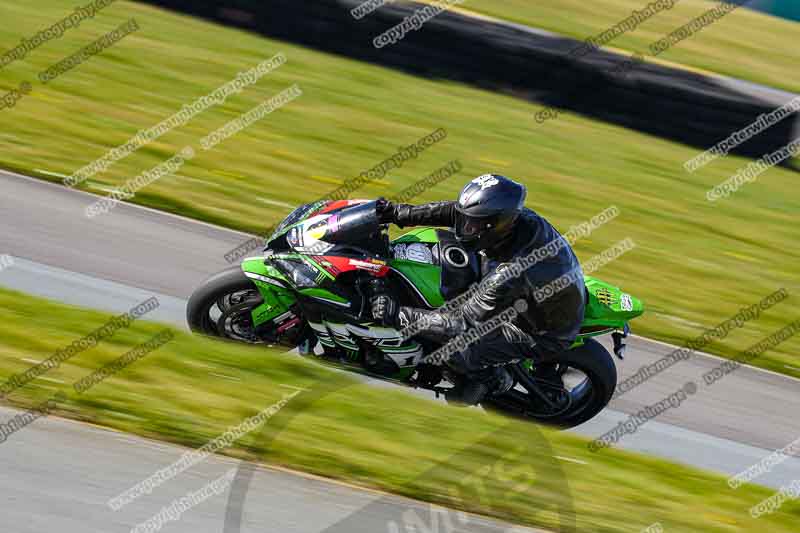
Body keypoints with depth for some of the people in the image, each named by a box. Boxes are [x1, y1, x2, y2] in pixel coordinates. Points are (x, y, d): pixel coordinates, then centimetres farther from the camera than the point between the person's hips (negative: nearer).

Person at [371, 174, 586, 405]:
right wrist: (400, 213, -12)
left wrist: (399, 315, -28)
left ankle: (496, 380, 14)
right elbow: (454, 212, -7)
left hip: (545, 334, -8)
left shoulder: (509, 275, -40)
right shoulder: (516, 215, -21)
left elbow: (463, 323, -31)